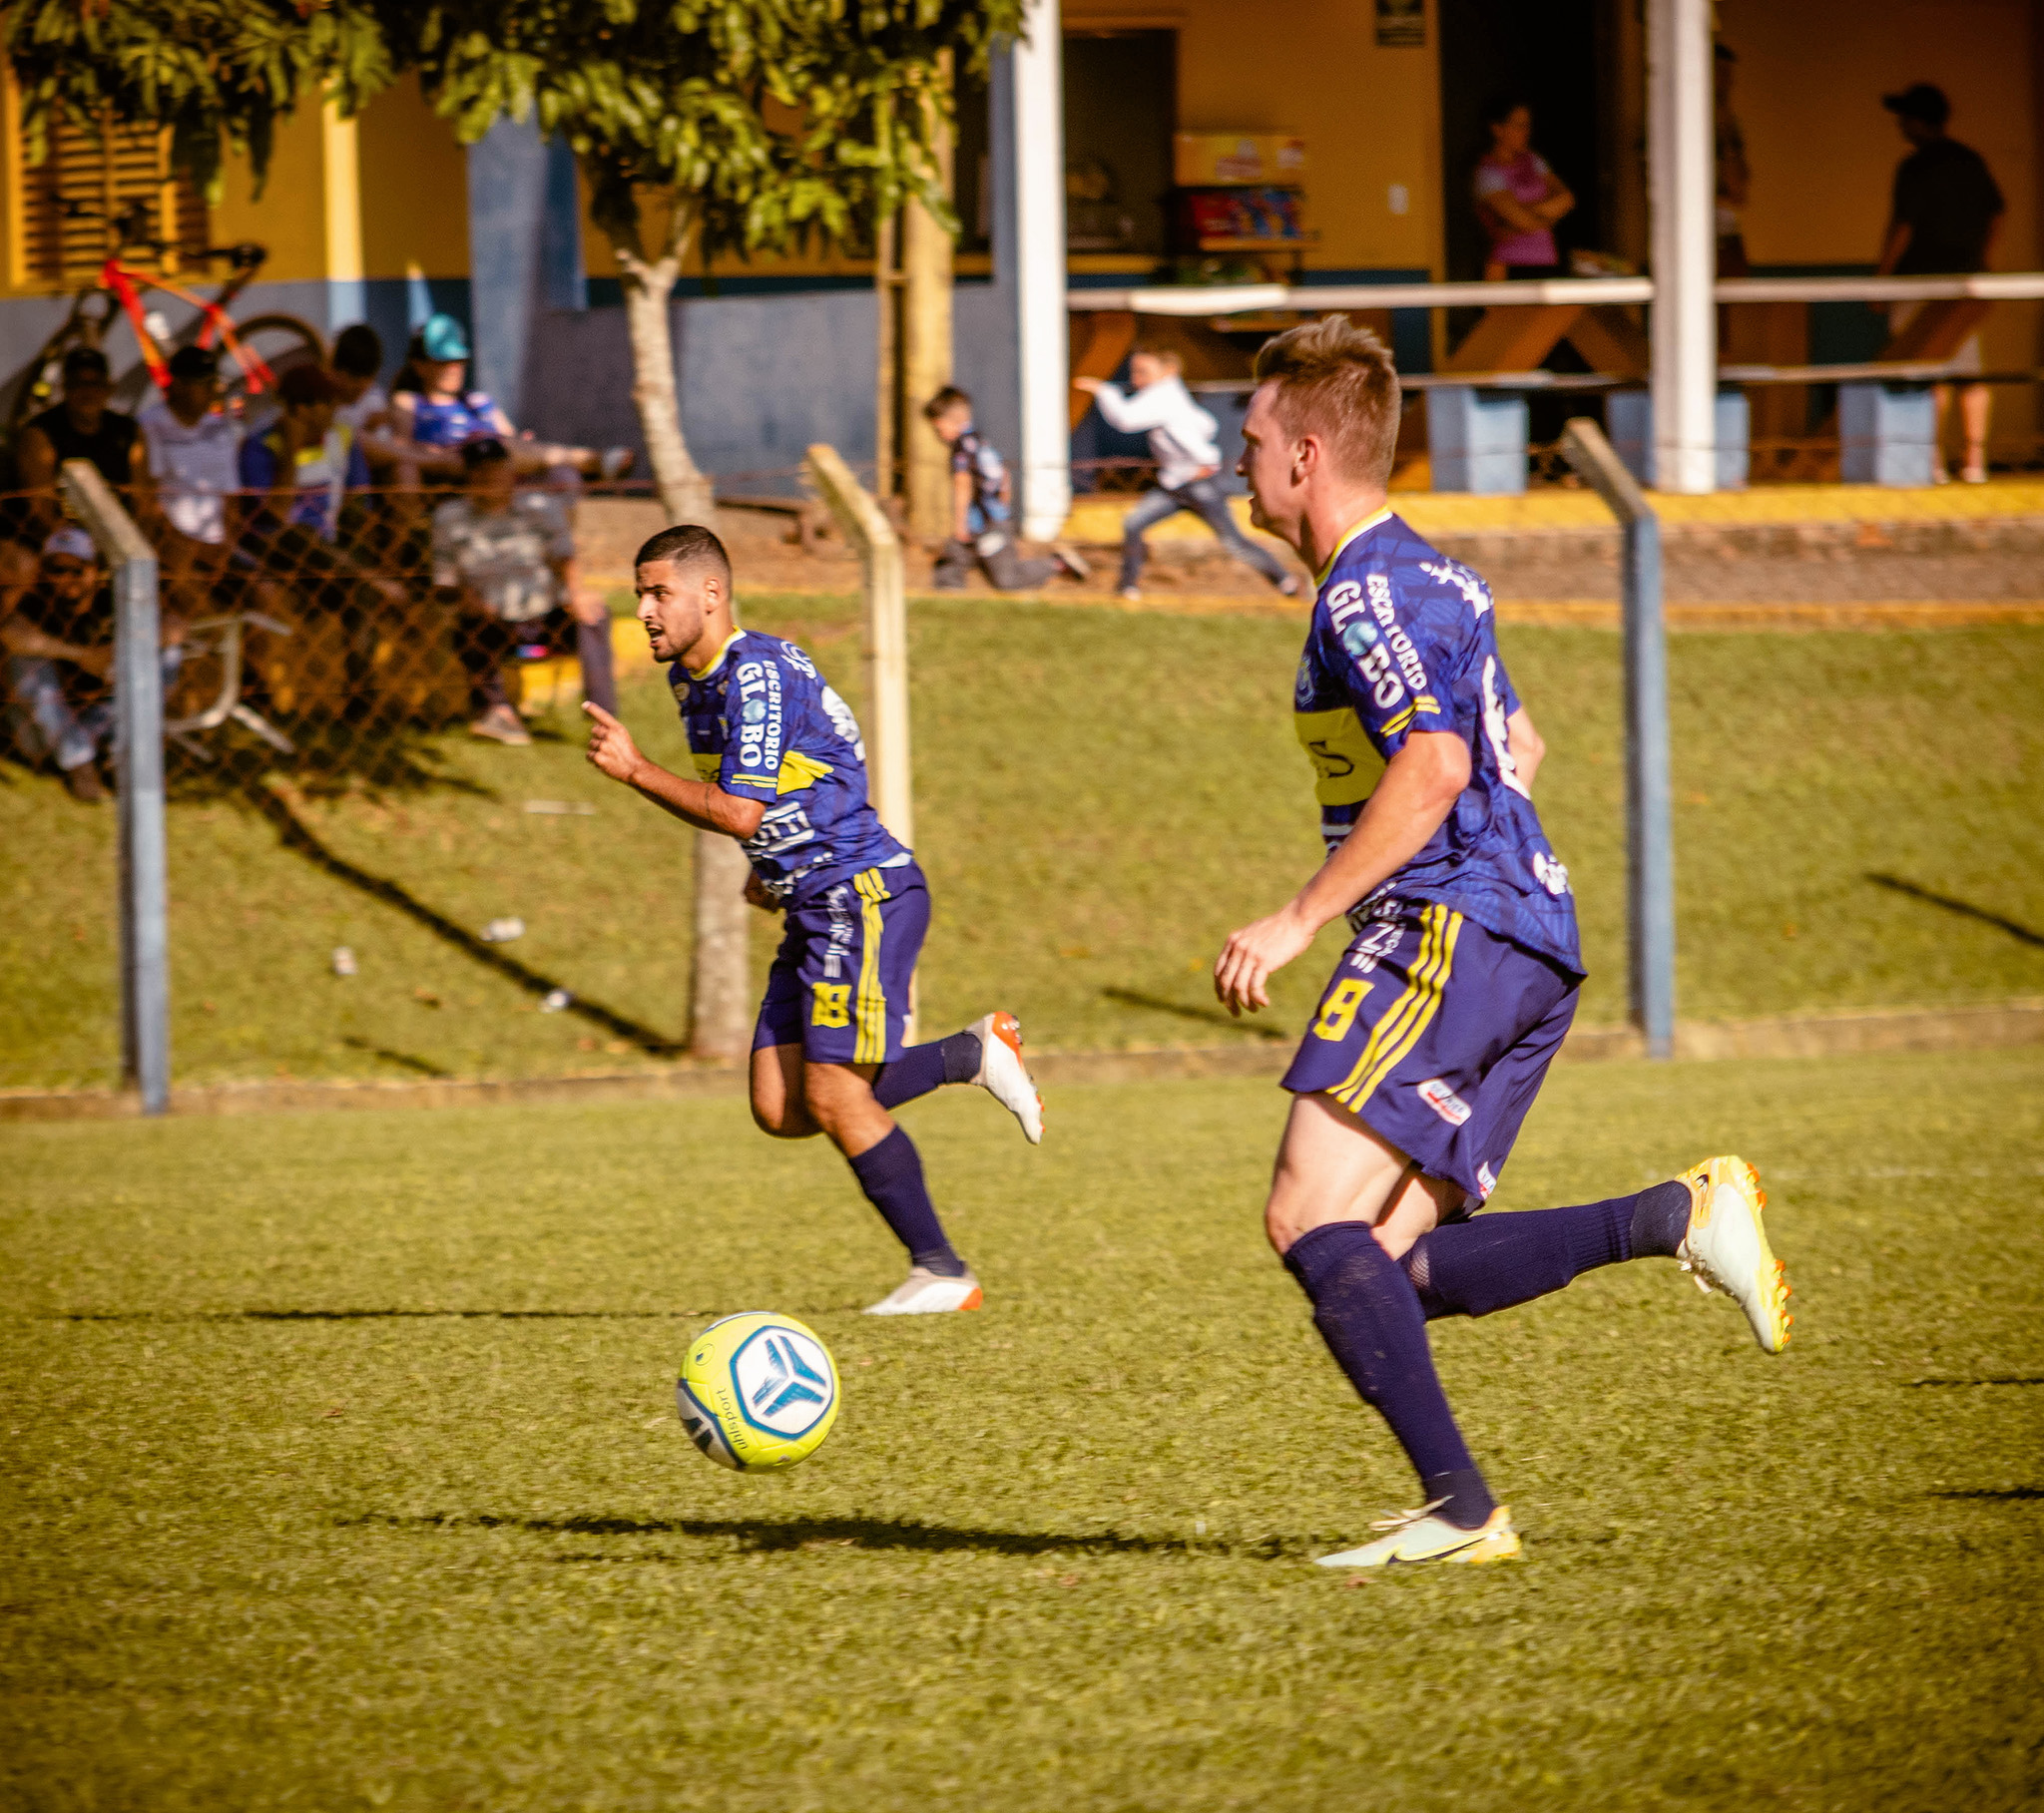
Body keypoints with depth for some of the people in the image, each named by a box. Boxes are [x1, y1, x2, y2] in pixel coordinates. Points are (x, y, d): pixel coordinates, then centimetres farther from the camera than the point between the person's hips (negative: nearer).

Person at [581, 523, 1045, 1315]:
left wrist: (633, 770, -17)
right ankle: (972, 1055, 14)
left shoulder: (758, 674, -16)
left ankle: (942, 1271, -4)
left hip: (864, 893, -10)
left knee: (833, 1095, -13)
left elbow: (739, 811, -22)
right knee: (780, 1108, 0)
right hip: (815, 904, 10)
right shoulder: (693, 681, 14)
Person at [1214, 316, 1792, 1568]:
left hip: (1450, 931, -10)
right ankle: (1680, 1218, -4)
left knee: (1312, 1219, -14)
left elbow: (1436, 765, -23)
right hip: (1537, 944, 10)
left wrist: (1297, 923, -21)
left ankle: (1460, 1507, -19)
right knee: (1392, 1263, 4)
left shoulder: (1369, 591, -9)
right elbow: (1517, 747, 34)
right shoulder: (1429, 579, 23)